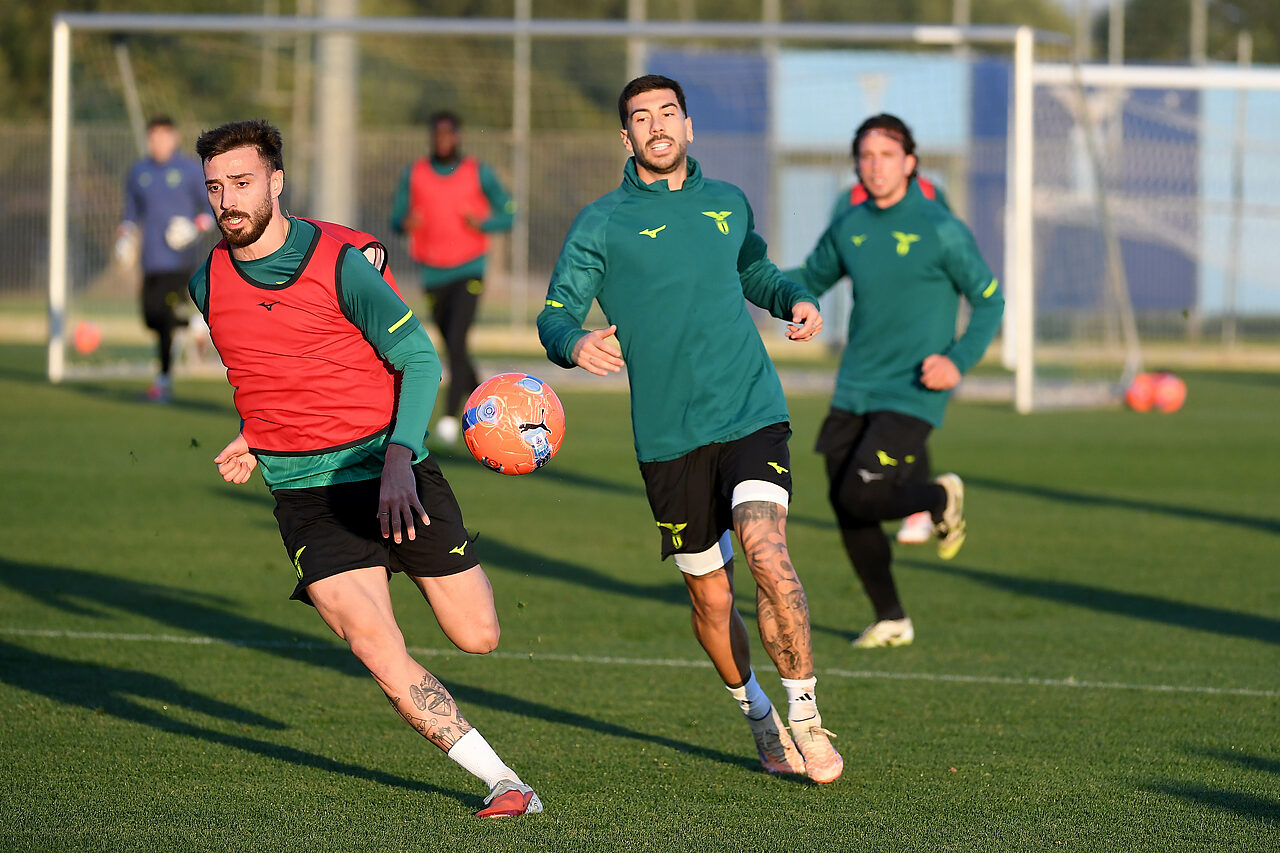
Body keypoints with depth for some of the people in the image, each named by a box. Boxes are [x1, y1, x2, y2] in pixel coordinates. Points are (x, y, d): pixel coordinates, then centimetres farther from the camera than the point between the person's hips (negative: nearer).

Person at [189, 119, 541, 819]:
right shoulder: (208, 285, 2)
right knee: (381, 655, -19)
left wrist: (399, 459, -25)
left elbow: (420, 360, -12)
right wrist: (256, 434, 10)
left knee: (477, 637, 3)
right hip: (306, 495, 2)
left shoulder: (341, 261, -12)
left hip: (391, 472, -2)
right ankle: (501, 782, -12)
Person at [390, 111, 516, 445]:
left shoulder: (478, 173, -2)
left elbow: (508, 215, 4)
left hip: (469, 272, -3)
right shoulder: (414, 174, 3)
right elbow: (396, 219, 6)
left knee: (456, 344, -20)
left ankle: (451, 416, -21)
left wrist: (482, 223, -17)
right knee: (455, 352, 11)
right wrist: (406, 223, -18)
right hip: (434, 275, 3)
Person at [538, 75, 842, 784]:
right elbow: (556, 314, -2)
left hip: (752, 412, 1)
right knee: (710, 597, 6)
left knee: (766, 553, -21)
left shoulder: (727, 203, 13)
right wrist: (576, 342, -25)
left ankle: (805, 718, -8)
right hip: (669, 434, -1)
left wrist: (795, 301, 10)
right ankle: (757, 715, 32)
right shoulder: (601, 224, 2)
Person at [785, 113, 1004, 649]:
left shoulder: (939, 230, -8)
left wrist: (959, 361, -15)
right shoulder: (849, 229, 7)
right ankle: (891, 621, 21)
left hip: (910, 397, -6)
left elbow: (989, 300, -2)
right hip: (853, 394, 6)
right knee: (845, 508, 4)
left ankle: (941, 499, 15)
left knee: (861, 499, -17)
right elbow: (810, 281, 22)